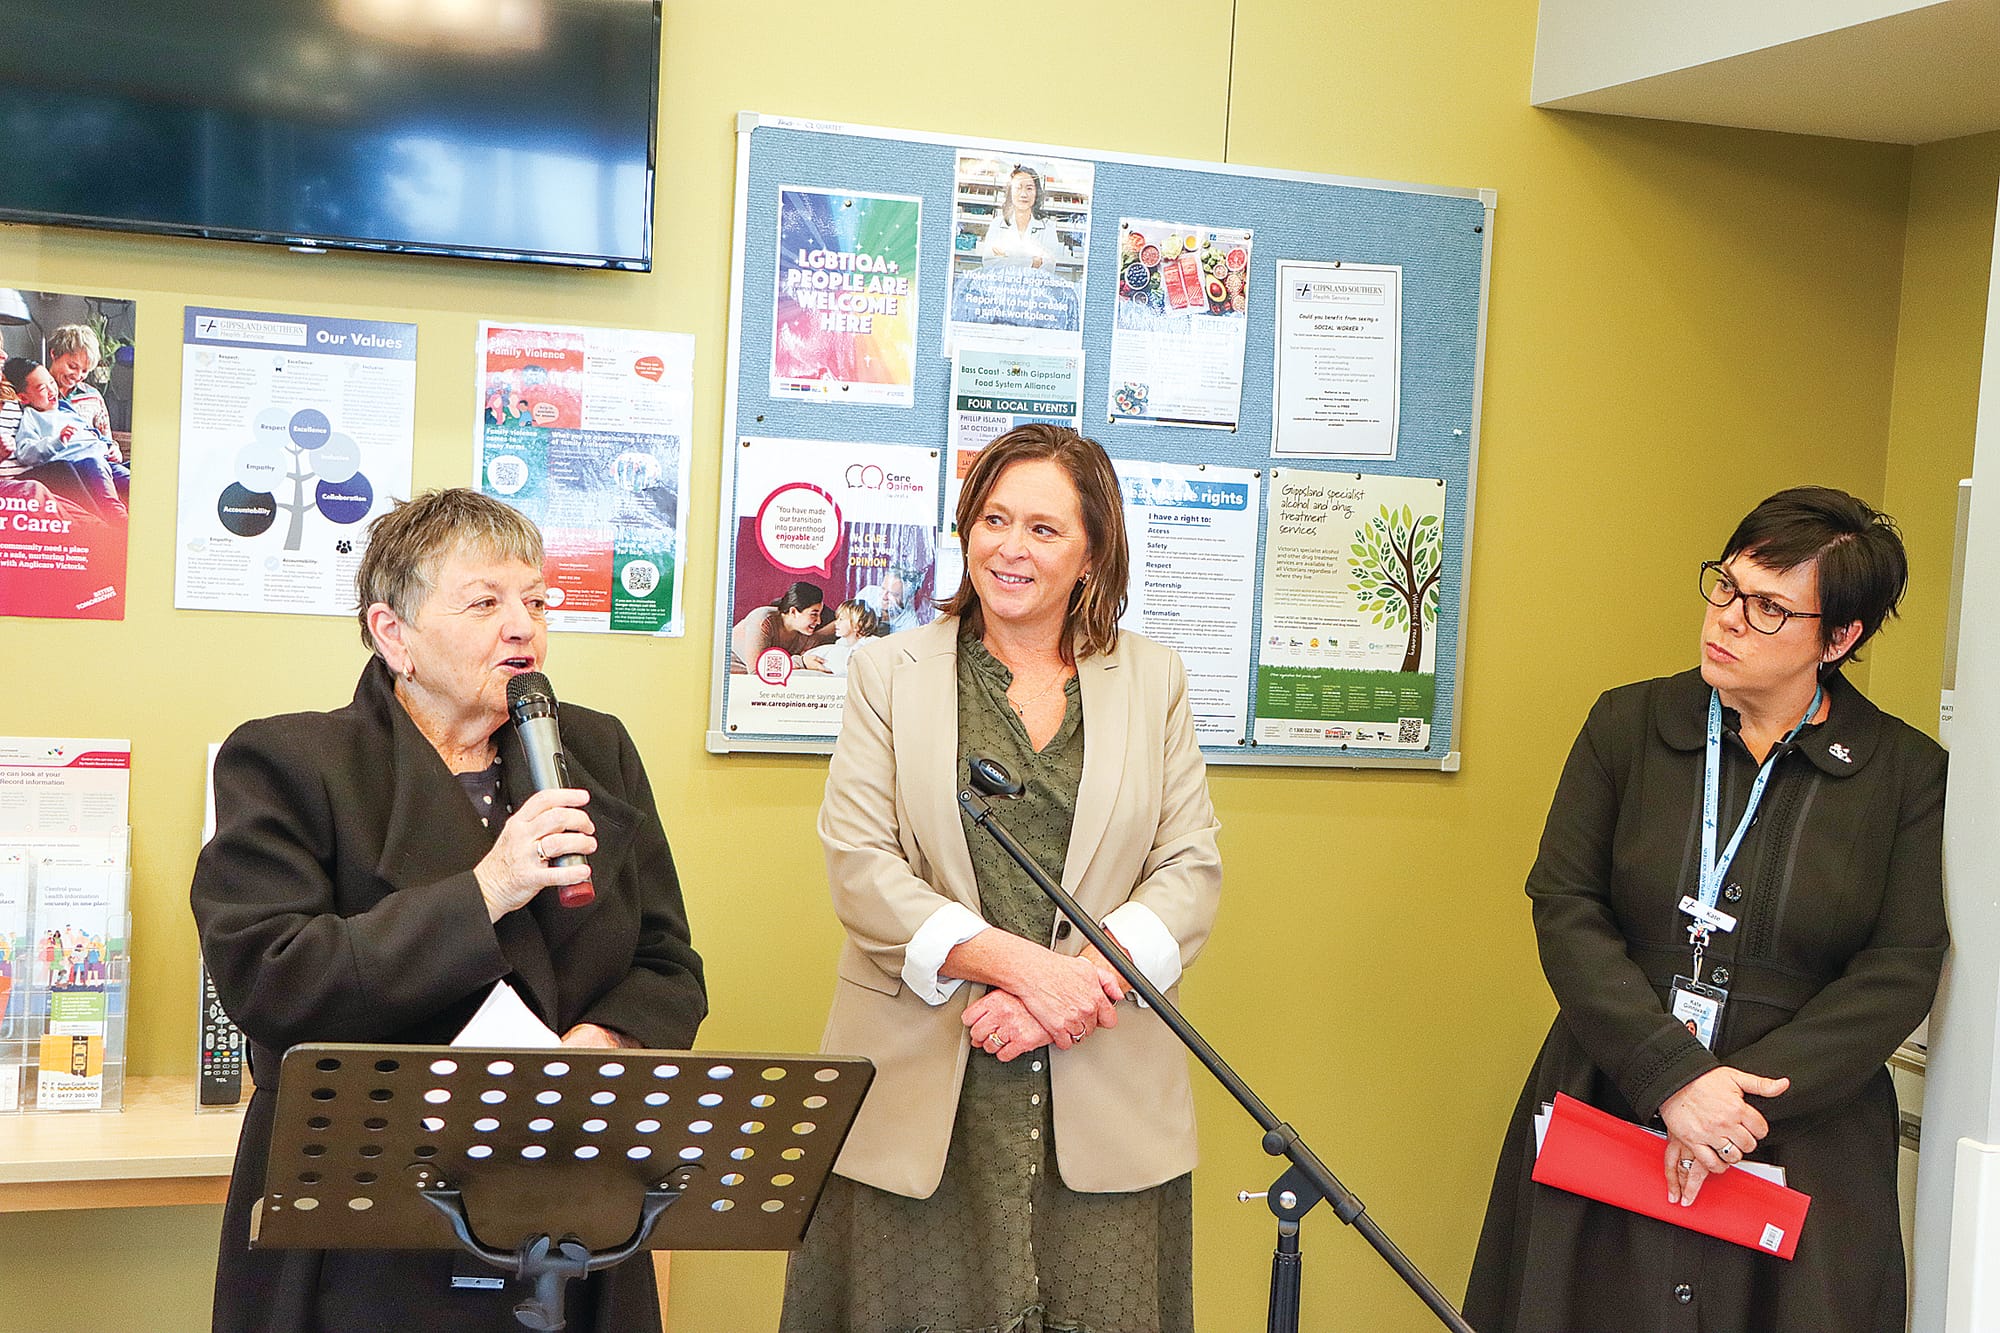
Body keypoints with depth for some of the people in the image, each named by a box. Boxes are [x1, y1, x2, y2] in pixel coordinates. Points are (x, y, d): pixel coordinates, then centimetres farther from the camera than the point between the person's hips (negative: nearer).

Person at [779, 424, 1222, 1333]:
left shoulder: (1154, 681, 11)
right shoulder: (889, 671, 7)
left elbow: (1191, 870, 4)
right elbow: (858, 865, -3)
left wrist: (1080, 980, -13)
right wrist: (1020, 964, -15)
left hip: (1102, 1099, 1)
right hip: (921, 1093, -1)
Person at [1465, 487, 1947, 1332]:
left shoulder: (1906, 771, 1)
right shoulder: (1629, 725, 3)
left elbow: (1900, 974, -5)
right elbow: (1564, 908, -4)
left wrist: (1745, 1093, -15)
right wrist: (1673, 1077, -16)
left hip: (1802, 1152, -1)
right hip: (1609, 1106, 1)